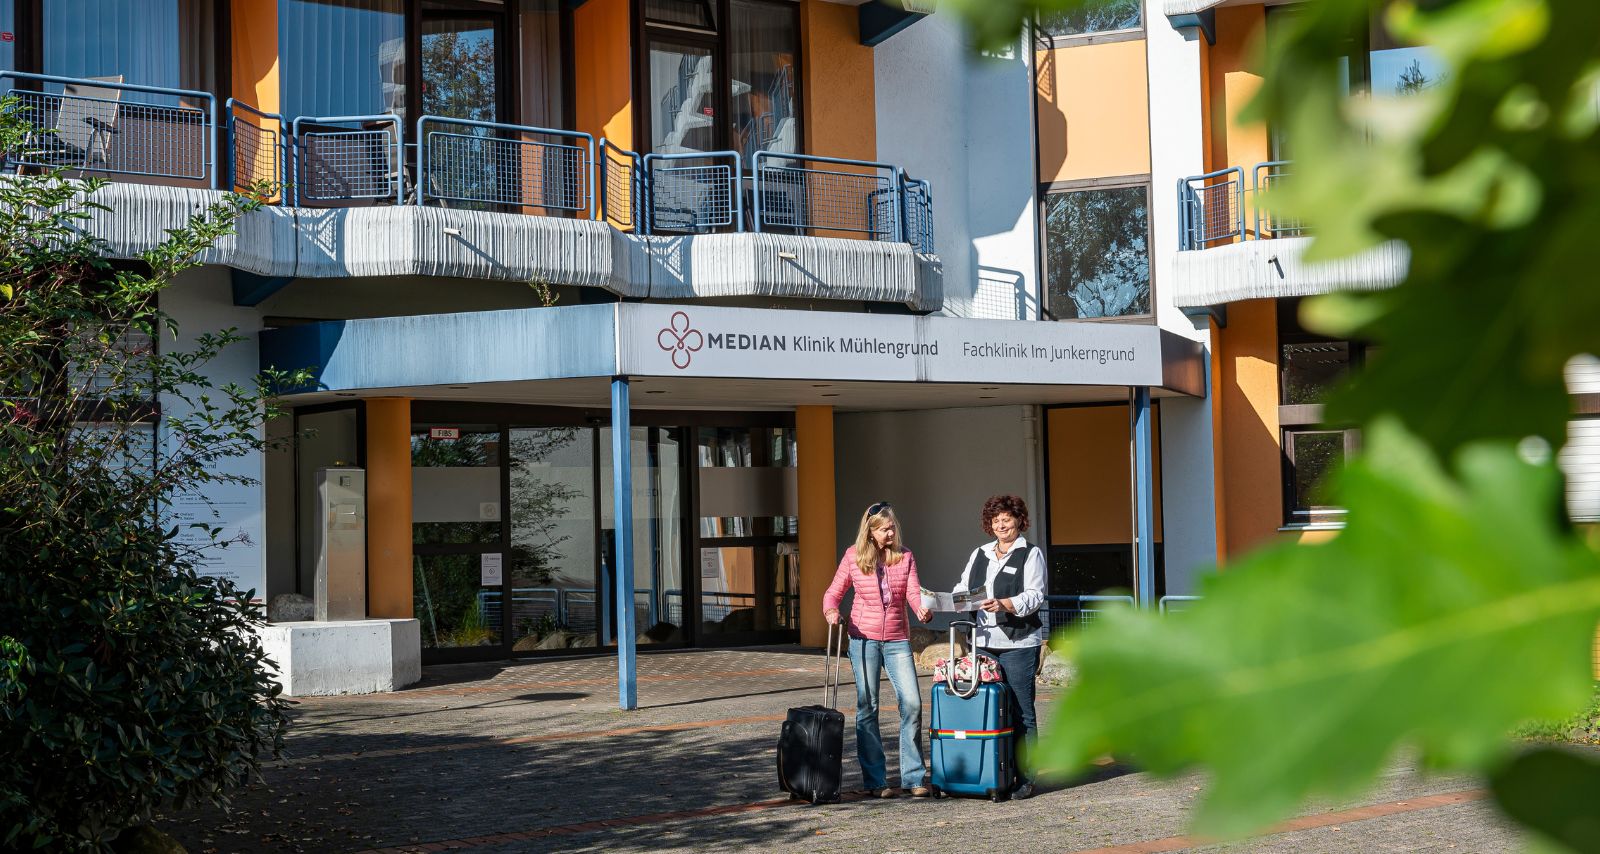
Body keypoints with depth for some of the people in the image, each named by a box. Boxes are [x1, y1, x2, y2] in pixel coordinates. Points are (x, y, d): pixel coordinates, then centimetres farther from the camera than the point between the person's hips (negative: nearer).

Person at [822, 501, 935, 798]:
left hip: (897, 640, 1)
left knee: (912, 702, -7)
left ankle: (914, 777, 2)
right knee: (867, 707, 1)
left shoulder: (905, 556, 5)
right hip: (864, 638, -1)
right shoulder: (853, 556, 2)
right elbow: (834, 592, 7)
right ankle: (875, 780, 7)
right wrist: (831, 611, -14)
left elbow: (914, 592, -6)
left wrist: (923, 610, -29)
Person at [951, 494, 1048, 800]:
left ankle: (1024, 778, 2)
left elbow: (1035, 596, -8)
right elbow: (963, 589, 18)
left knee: (1020, 712, -3)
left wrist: (1003, 605, -25)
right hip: (983, 642, 5)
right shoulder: (979, 555, 20)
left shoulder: (1031, 554, 2)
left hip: (1019, 644, -5)